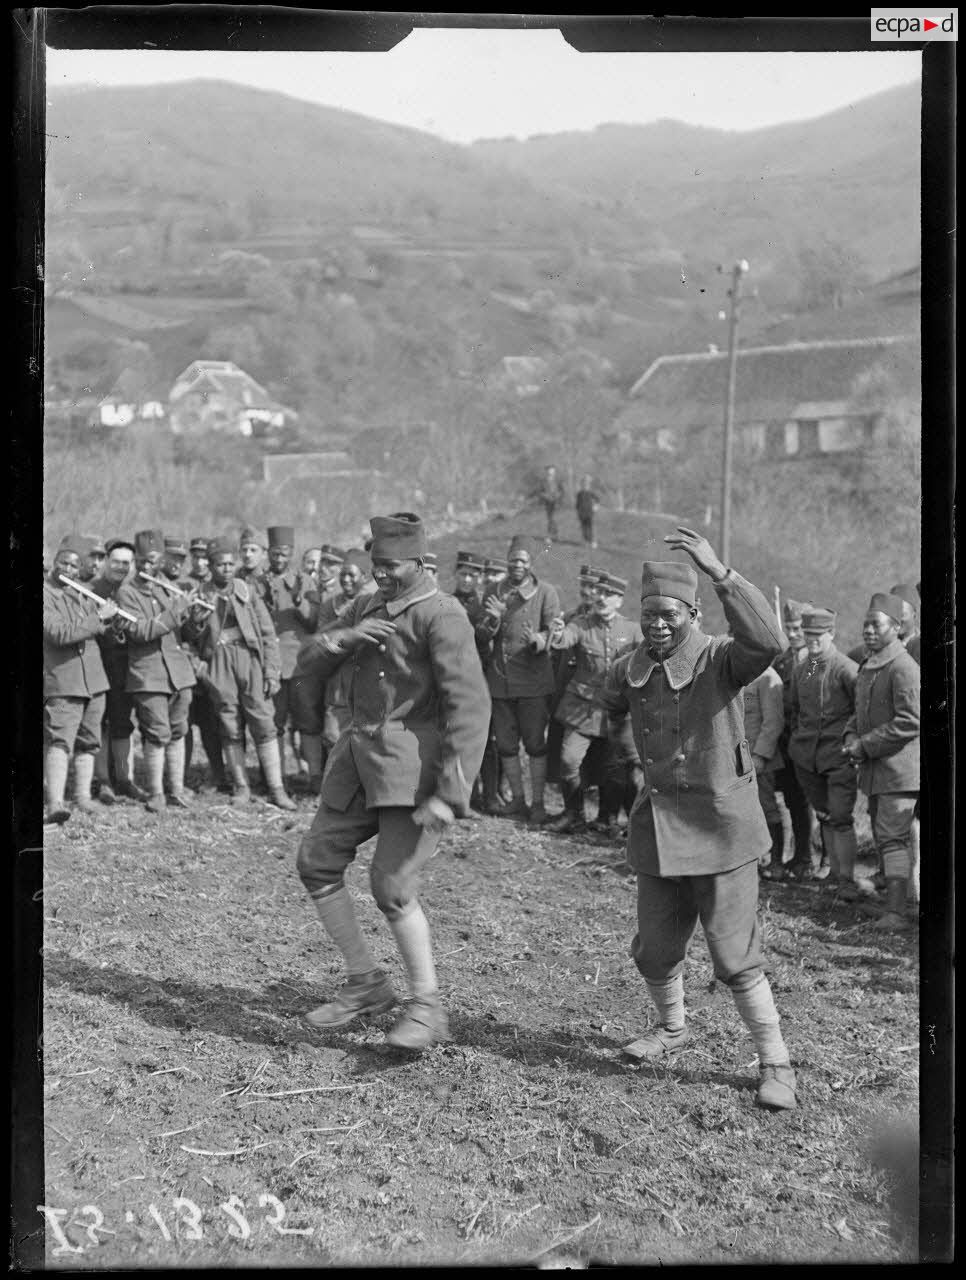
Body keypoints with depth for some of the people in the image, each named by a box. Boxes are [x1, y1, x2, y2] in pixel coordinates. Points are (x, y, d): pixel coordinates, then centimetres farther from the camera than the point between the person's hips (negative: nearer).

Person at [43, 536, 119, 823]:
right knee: (59, 741, -16)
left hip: (93, 678, 8)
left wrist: (108, 614, 4)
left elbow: (97, 630, 25)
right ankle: (55, 803, -23)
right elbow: (60, 634, -20)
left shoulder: (82, 592, 16)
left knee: (89, 742, 12)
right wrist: (98, 618, -17)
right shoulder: (46, 594, -8)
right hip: (61, 682, -7)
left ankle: (83, 796, 21)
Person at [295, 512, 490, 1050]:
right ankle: (367, 983, 22)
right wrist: (340, 639, -11)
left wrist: (449, 794, -26)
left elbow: (470, 706, -19)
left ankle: (428, 1006, 2)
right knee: (317, 861, 9)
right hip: (360, 757, 9)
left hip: (415, 764, -8)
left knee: (392, 884, -14)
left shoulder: (442, 616, -12)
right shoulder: (366, 607, 14)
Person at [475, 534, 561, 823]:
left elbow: (555, 631, -7)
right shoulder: (495, 593, 10)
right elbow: (482, 637, 7)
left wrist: (538, 639, -29)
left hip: (533, 681, -4)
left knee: (535, 744, -1)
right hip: (500, 680, 4)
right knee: (506, 744, 8)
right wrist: (493, 619, -14)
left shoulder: (546, 592, 0)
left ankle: (537, 802, 7)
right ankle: (517, 800, 20)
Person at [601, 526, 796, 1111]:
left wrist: (719, 571, -40)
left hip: (719, 826, -6)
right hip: (657, 824, 6)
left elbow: (767, 640, -35)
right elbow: (609, 705, 26)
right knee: (655, 949, 16)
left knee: (735, 956, -4)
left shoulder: (720, 659, -13)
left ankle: (776, 1062, 12)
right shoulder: (630, 670, 3)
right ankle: (673, 1028, 43)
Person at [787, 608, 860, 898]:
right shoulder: (799, 671, 10)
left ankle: (847, 880, -4)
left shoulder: (846, 669, -9)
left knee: (841, 817, -9)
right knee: (824, 816, 13)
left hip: (839, 755, -6)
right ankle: (834, 871, 23)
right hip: (806, 757, 6)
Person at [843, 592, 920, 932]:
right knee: (882, 836, 15)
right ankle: (890, 892, 25)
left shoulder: (903, 668, -16)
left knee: (893, 837, -12)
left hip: (899, 767, -9)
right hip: (875, 769, 9)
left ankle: (895, 912, -14)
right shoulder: (868, 666, 14)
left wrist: (865, 746, -18)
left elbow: (910, 722, -21)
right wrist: (851, 737, 3)